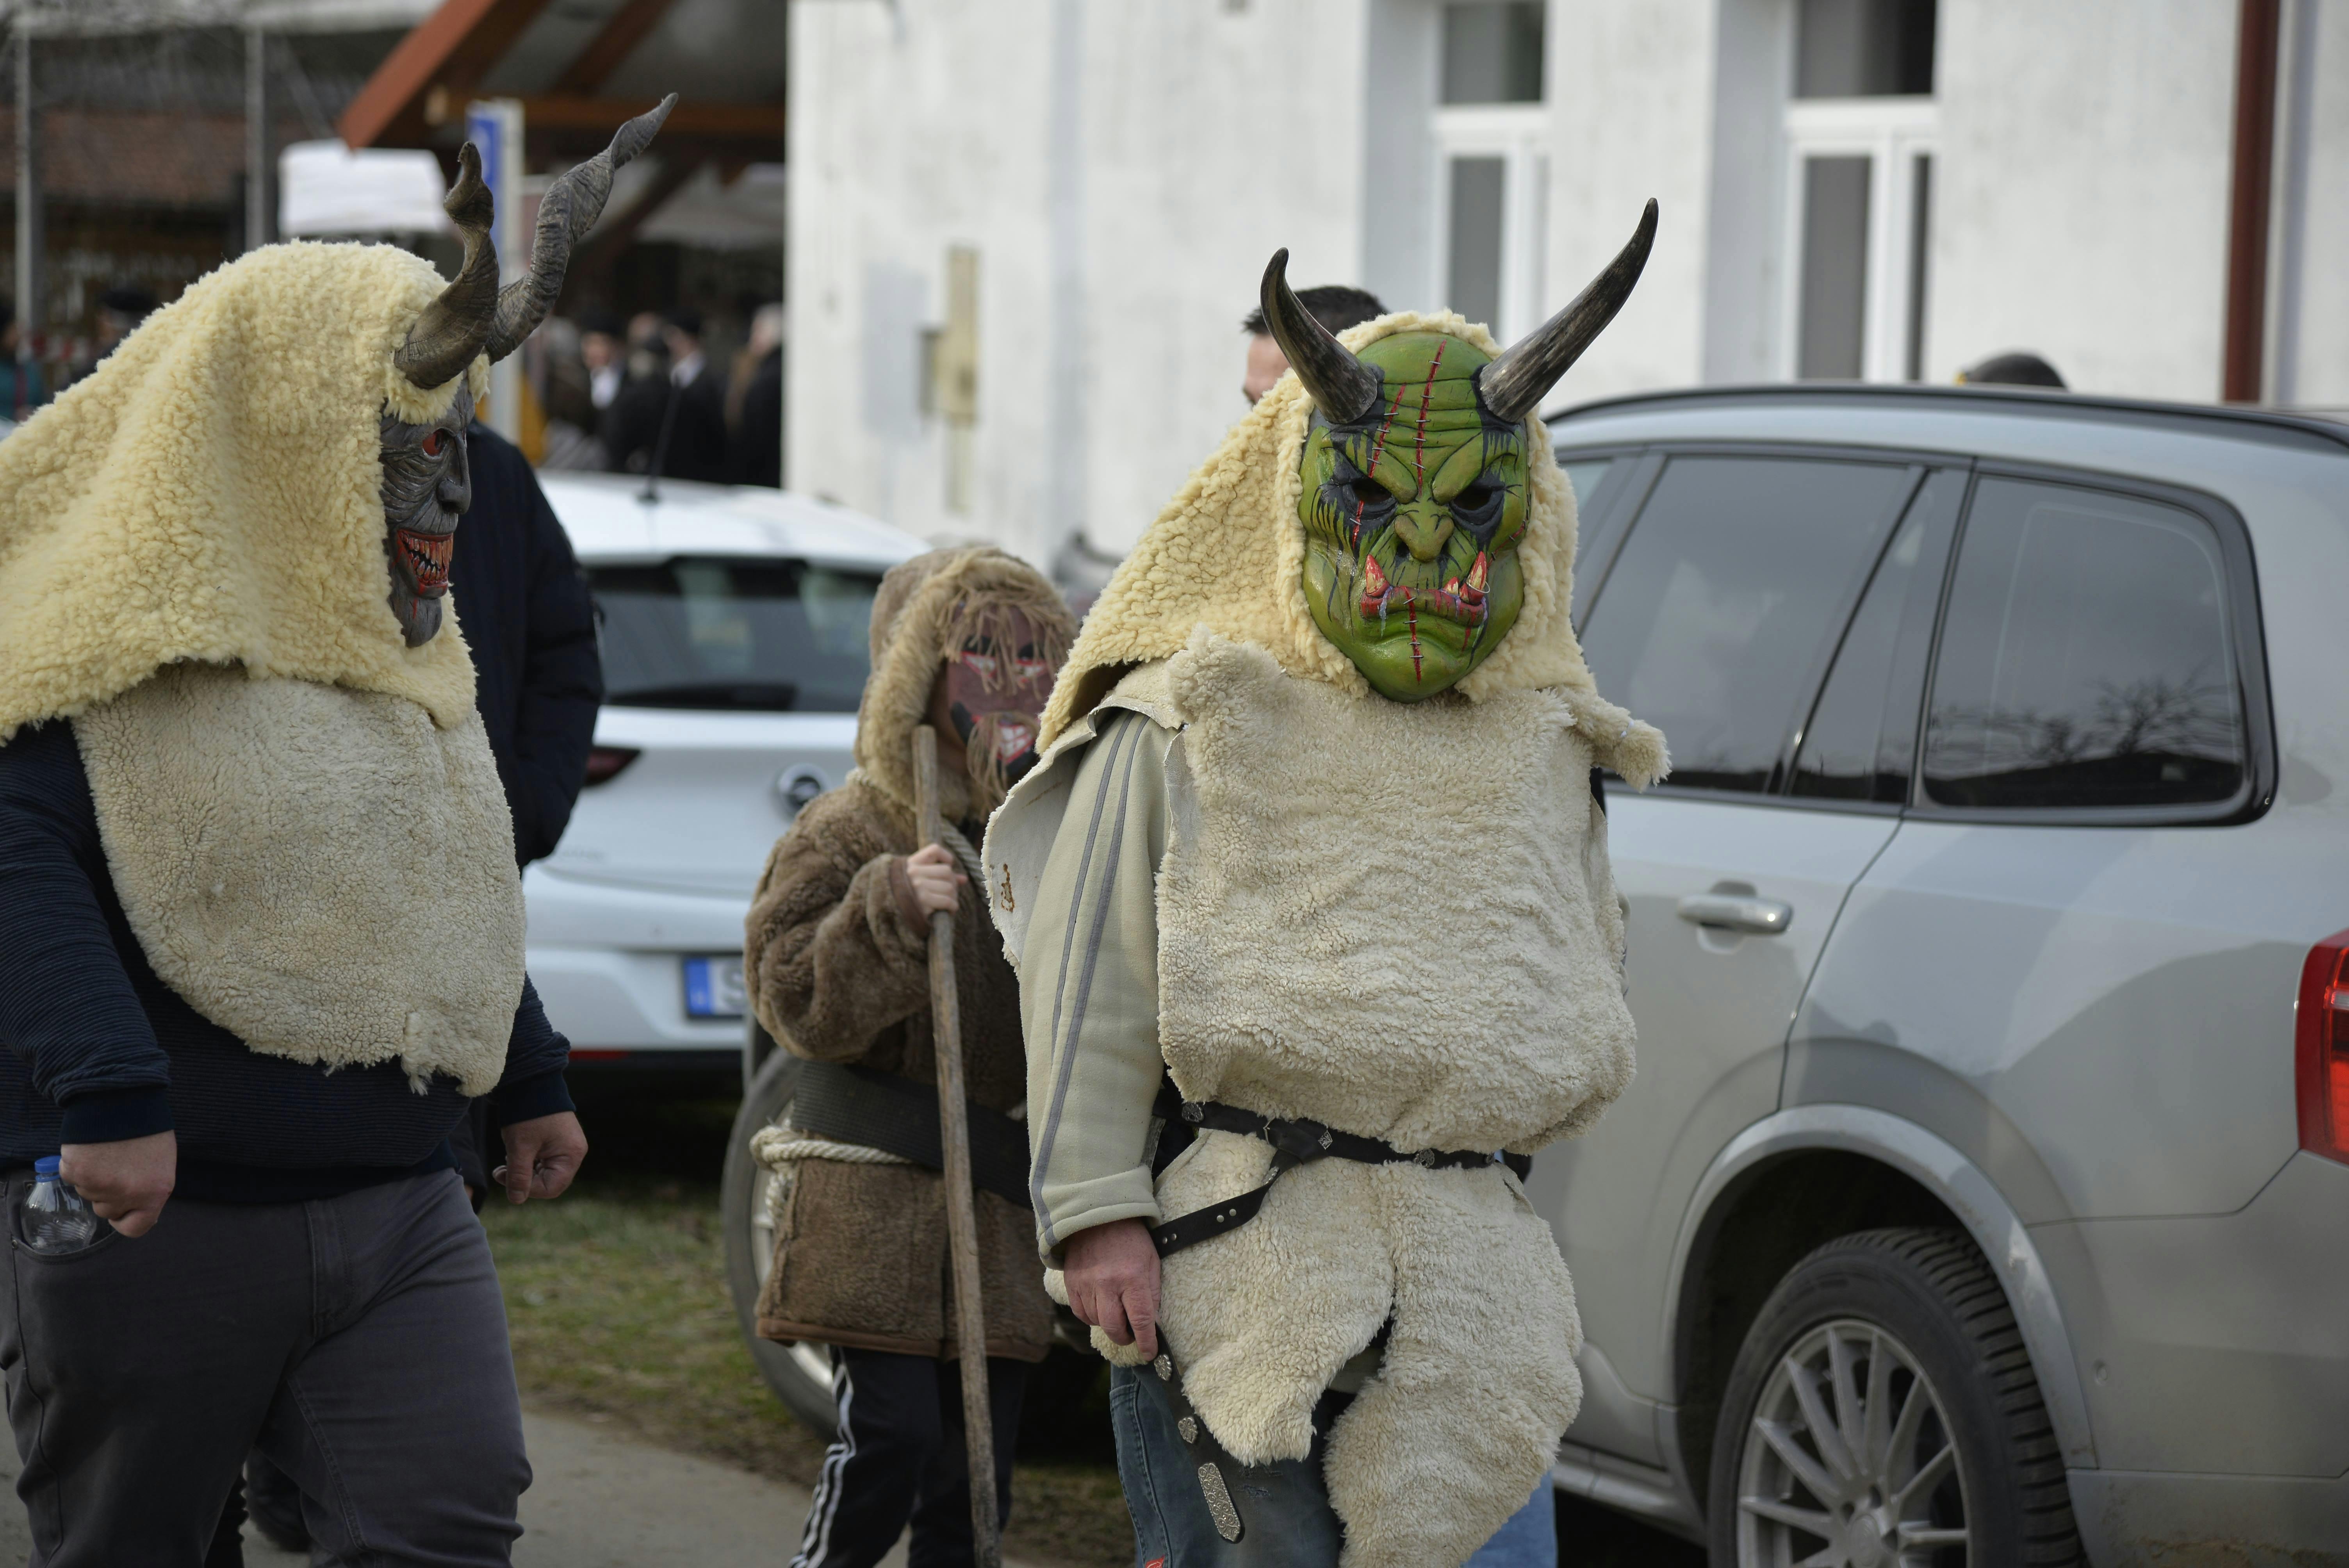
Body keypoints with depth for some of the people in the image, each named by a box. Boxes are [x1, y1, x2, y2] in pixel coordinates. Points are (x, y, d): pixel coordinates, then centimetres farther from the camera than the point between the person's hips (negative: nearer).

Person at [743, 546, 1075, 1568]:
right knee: (890, 1437, -14)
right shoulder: (850, 833, -4)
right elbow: (795, 997, -13)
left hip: (1001, 1211, 6)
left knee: (977, 1461, 5)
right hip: (875, 1196, -6)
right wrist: (889, 911, -25)